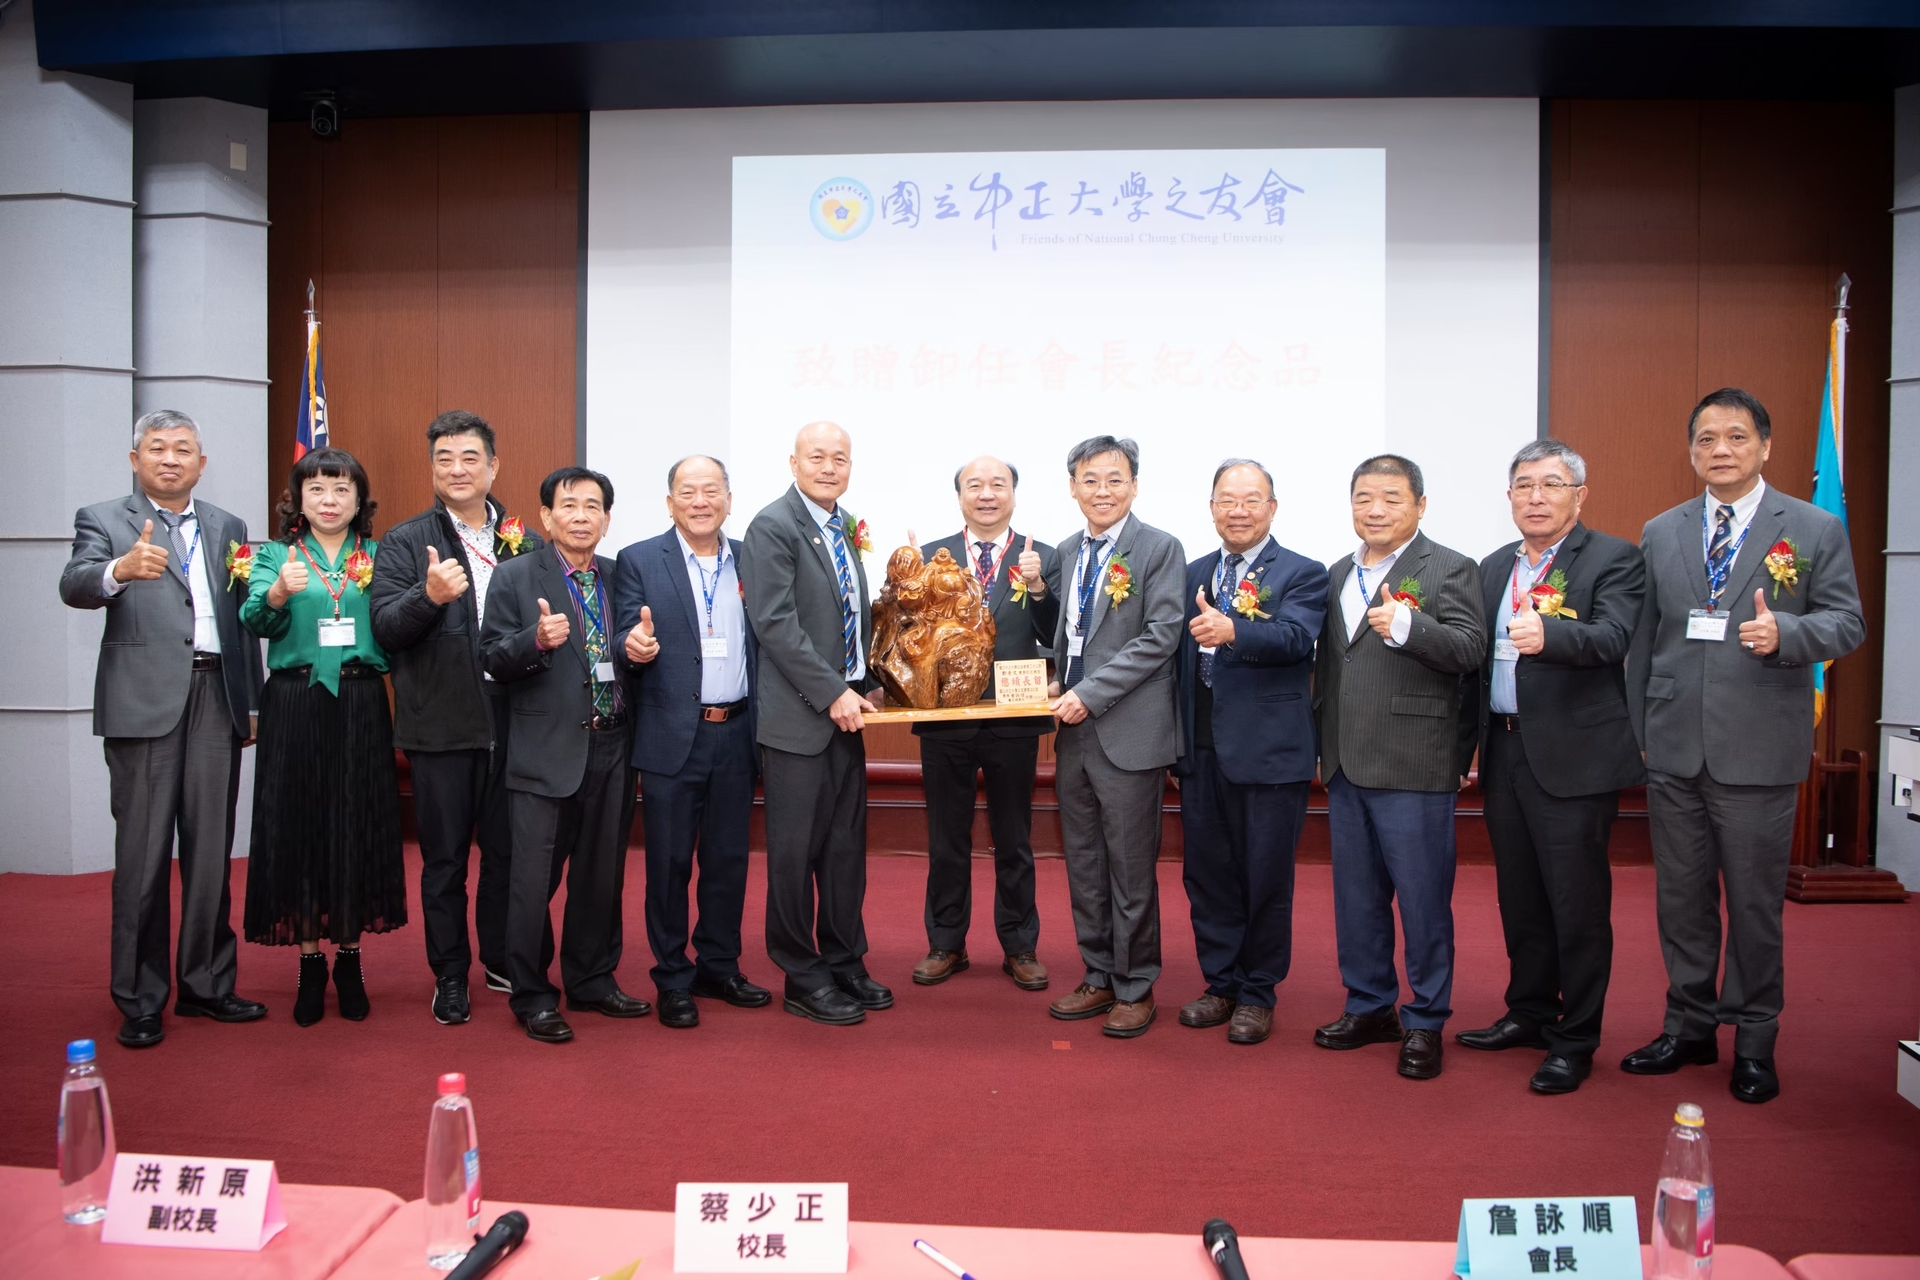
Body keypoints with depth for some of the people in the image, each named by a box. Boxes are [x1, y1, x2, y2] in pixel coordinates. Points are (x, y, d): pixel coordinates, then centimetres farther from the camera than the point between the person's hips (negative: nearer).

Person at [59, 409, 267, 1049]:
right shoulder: (103, 520, 5)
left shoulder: (227, 527, 16)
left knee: (211, 852, 9)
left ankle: (206, 984, 20)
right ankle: (139, 1000, 11)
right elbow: (74, 586, -15)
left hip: (217, 700, 4)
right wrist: (120, 570, -37)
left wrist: (252, 703, 11)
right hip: (144, 703, -3)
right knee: (143, 856, 1)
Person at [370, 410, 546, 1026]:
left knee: (508, 849, 12)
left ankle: (503, 960, 28)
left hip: (511, 720, 2)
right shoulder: (404, 542, 1)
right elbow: (386, 629, -9)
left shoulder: (527, 544, 9)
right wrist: (429, 595, -26)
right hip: (441, 723, -2)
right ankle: (450, 976, 21)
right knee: (444, 858, 9)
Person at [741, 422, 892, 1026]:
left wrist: (862, 685, 7)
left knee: (846, 846, 13)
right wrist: (832, 692, -18)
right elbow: (775, 623, -17)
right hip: (798, 716, -7)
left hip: (845, 711, 7)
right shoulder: (773, 526, -10)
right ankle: (802, 979, 15)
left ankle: (845, 964, 27)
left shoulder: (847, 528, 13)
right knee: (796, 852, 3)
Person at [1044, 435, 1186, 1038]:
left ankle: (1135, 987, 17)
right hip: (1074, 731, 7)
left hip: (1128, 732, -6)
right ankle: (1099, 977, 27)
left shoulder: (1159, 549, -6)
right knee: (1083, 865, 13)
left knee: (1130, 869, 2)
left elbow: (1159, 638, -14)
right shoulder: (1067, 551, 13)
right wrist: (1058, 683, 3)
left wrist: (1090, 694, -17)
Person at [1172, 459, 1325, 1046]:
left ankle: (1257, 993, 21)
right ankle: (1221, 984, 28)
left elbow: (1295, 638, -23)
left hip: (1269, 752, -5)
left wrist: (1231, 631, -41)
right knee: (1207, 874, 12)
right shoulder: (1194, 575, 13)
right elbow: (1180, 659, 11)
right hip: (1201, 750, 5)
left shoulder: (1302, 575, -3)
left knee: (1264, 877, 5)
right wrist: (1178, 740, 4)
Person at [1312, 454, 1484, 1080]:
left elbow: (1469, 650, -18)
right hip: (1346, 766, 7)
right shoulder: (1339, 574, 15)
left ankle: (1425, 1022, 16)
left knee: (1423, 899, 2)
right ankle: (1370, 1006, 29)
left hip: (1412, 768, -6)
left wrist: (1405, 624, -34)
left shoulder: (1450, 570, -5)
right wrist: (1323, 742, 15)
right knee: (1356, 895, 15)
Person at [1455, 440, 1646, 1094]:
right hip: (1505, 752, 6)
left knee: (1577, 903, 1)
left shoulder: (1614, 559, -5)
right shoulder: (1494, 568, 14)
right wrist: (1466, 741, 13)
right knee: (1520, 897, 16)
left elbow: (1613, 638, -23)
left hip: (1573, 758, -6)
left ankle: (1575, 1040, 14)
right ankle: (1528, 1014, 32)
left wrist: (1548, 634, -42)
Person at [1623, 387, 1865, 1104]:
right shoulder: (1660, 534, 9)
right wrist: (1638, 733, 7)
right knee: (1680, 897, 12)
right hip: (1673, 750, 3)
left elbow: (1846, 624, -1)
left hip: (1758, 751, -3)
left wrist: (1786, 632, -22)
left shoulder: (1815, 530, 1)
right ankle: (1689, 1026, 27)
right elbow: (1642, 642, 9)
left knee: (1755, 902, 6)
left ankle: (1753, 1040, 23)